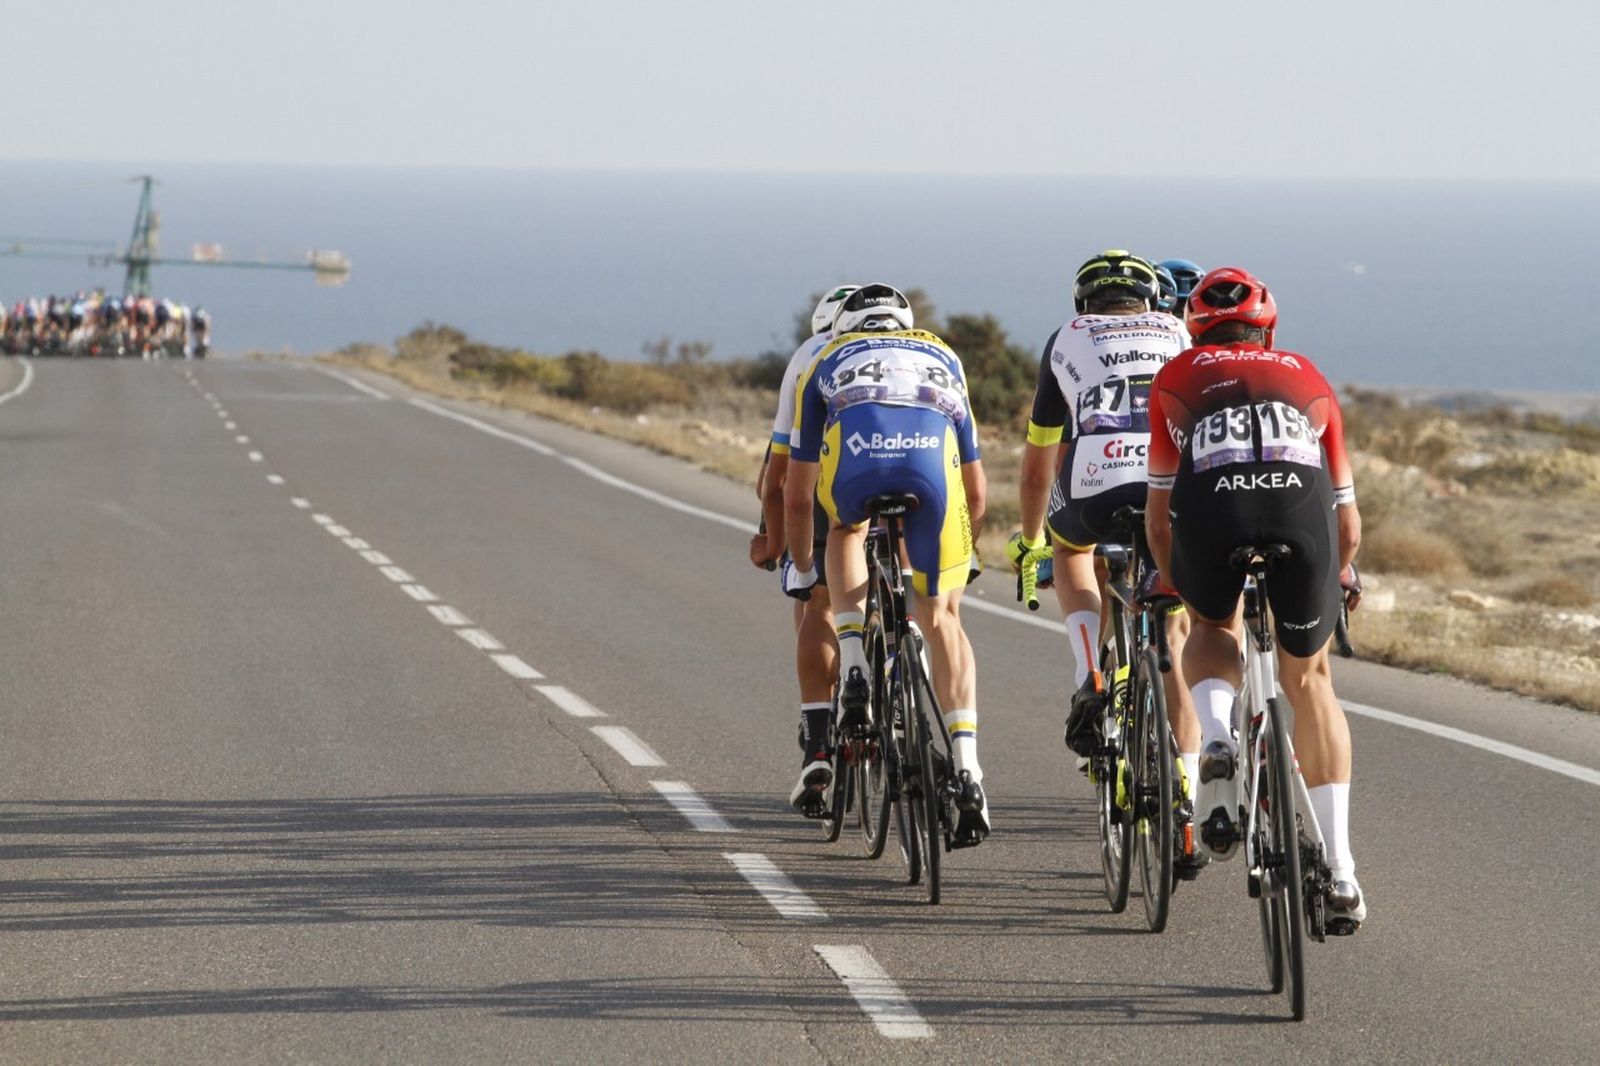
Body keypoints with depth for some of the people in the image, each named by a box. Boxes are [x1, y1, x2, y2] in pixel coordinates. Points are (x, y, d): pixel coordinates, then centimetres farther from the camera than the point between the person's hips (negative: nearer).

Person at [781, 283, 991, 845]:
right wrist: (964, 554, 64)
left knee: (846, 528, 36)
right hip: (932, 461, 1)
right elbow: (976, 490, 47)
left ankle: (853, 667, 18)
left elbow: (796, 496, 41)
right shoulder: (942, 358, 41)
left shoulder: (829, 361, 38)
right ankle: (967, 769, 1)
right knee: (941, 618, 14)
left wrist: (800, 567, 57)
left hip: (855, 459, -1)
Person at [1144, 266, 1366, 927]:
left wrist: (1174, 583, 51)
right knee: (1309, 679, 19)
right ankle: (1338, 868, 12)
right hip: (1301, 501, 1)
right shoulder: (1308, 378, 36)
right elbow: (1348, 521, 38)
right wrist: (1336, 576, 58)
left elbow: (1159, 514, 34)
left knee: (1213, 630, 32)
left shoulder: (1178, 377, 33)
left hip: (1211, 501, -1)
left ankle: (1216, 741, 1)